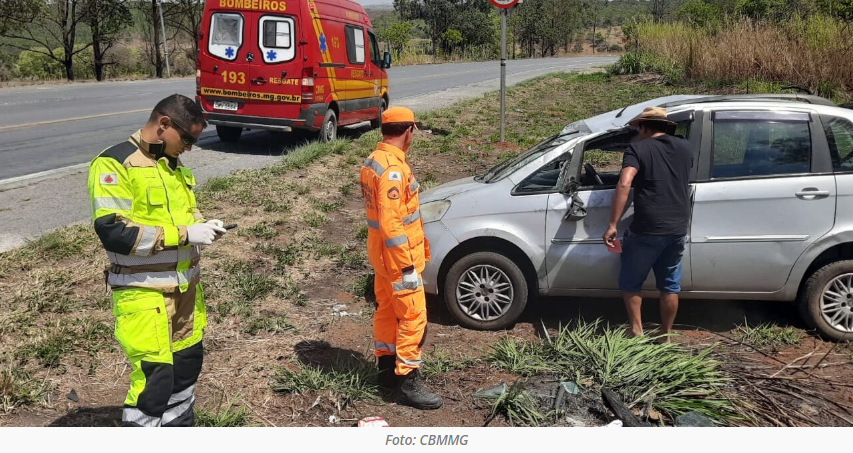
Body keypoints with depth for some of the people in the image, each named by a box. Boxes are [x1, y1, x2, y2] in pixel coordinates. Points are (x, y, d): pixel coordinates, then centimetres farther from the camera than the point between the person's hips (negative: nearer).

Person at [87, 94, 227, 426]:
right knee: (154, 377, -8)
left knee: (187, 364, 16)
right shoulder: (115, 163, -14)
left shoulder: (172, 164, 12)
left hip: (185, 286, 8)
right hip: (143, 292, -8)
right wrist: (183, 234, -21)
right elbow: (114, 231, -23)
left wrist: (202, 227, 1)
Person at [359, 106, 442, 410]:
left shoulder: (372, 161, 8)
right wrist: (407, 264, -23)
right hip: (397, 255, -10)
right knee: (413, 318, -3)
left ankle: (387, 369, 30)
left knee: (387, 310, 18)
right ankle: (408, 384, 4)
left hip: (381, 252, 10)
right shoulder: (393, 168, -24)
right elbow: (391, 222, -27)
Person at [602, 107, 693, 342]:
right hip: (678, 230, 5)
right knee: (670, 285, 16)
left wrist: (612, 224, -21)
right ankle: (666, 335, 23)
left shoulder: (638, 149, -5)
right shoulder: (684, 147, 11)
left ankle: (636, 331, 10)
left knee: (630, 283, 12)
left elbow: (624, 185, -20)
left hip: (647, 230, -5)